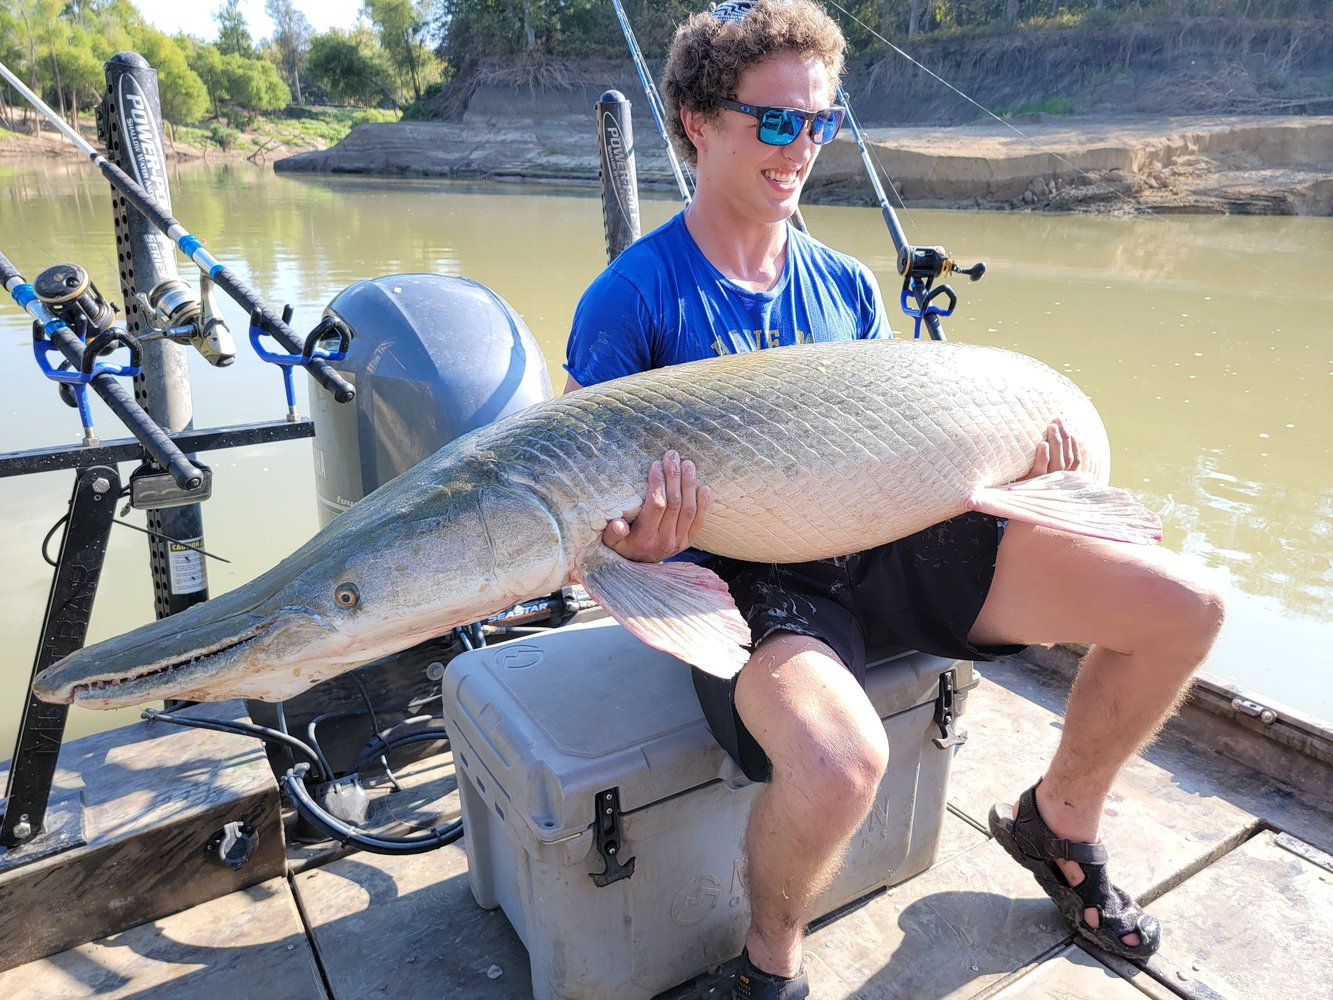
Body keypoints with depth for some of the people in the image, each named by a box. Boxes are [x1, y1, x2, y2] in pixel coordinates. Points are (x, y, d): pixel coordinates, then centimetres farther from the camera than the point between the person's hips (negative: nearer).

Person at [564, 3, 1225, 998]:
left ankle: (1059, 821, 24)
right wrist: (632, 544, -30)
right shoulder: (631, 297, -8)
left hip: (880, 541, 6)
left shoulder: (846, 285, 10)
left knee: (1184, 605, -3)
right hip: (739, 573, -5)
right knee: (837, 759, -40)